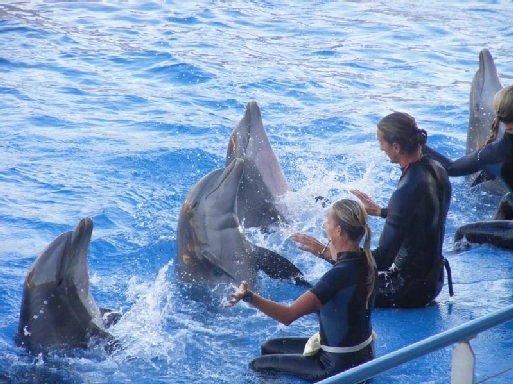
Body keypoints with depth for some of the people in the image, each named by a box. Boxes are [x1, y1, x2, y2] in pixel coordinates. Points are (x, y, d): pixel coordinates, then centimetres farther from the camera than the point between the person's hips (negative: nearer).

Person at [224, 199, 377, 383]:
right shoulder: (365, 260, -6)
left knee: (258, 365, 6)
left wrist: (249, 296, -47)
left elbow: (288, 315, -38)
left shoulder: (340, 275, -32)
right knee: (269, 347, 22)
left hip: (341, 366, -9)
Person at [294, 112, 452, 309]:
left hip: (412, 289, -9)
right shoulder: (435, 169, -1)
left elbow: (383, 259, -27)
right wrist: (380, 211, 30)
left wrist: (327, 253, -23)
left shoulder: (408, 191, -29)